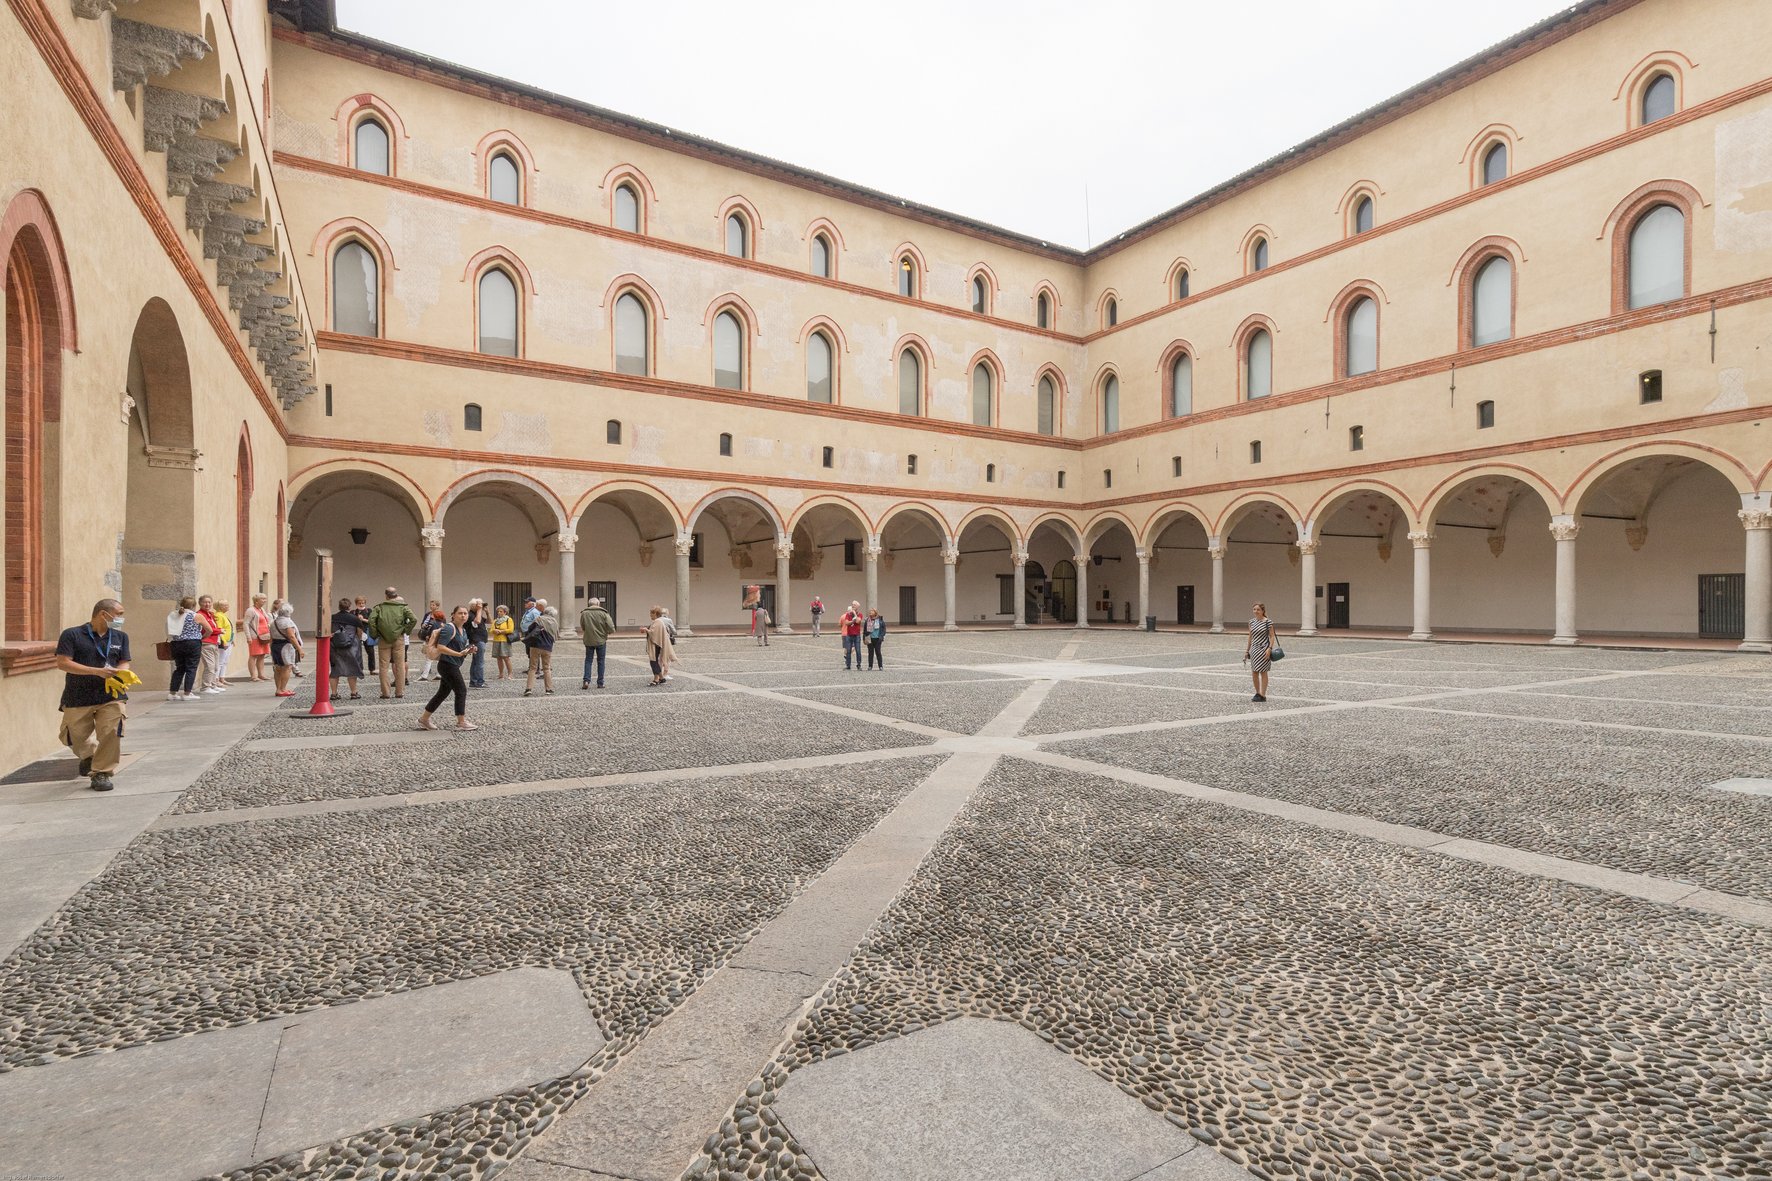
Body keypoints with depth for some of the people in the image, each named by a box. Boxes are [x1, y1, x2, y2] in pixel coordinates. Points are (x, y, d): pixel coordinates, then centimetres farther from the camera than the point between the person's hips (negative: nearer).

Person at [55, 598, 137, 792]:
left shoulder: (121, 637, 8)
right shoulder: (72, 635, -4)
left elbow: (124, 663, 6)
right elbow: (62, 663, -11)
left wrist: (120, 675, -18)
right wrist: (98, 671, -21)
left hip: (111, 696, 1)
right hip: (78, 698, -1)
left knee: (111, 734, -10)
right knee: (74, 737, 10)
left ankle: (101, 773, 3)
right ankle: (89, 755, 42)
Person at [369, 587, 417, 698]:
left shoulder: (379, 607, 3)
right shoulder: (403, 607, 3)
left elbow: (371, 619, -11)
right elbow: (414, 619, -9)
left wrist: (375, 634, -1)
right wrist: (406, 631, 2)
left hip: (383, 640, 0)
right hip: (399, 639, 0)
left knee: (384, 666, 6)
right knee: (400, 665, 6)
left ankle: (385, 693, 8)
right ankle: (400, 692, 8)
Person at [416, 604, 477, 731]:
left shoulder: (463, 630, 14)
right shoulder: (449, 628, -14)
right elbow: (440, 647, -22)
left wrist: (469, 651, 3)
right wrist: (459, 654, -27)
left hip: (452, 666, 10)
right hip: (448, 665, -10)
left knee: (442, 693, 14)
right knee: (461, 691, -8)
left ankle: (424, 719, 24)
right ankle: (461, 722, -2)